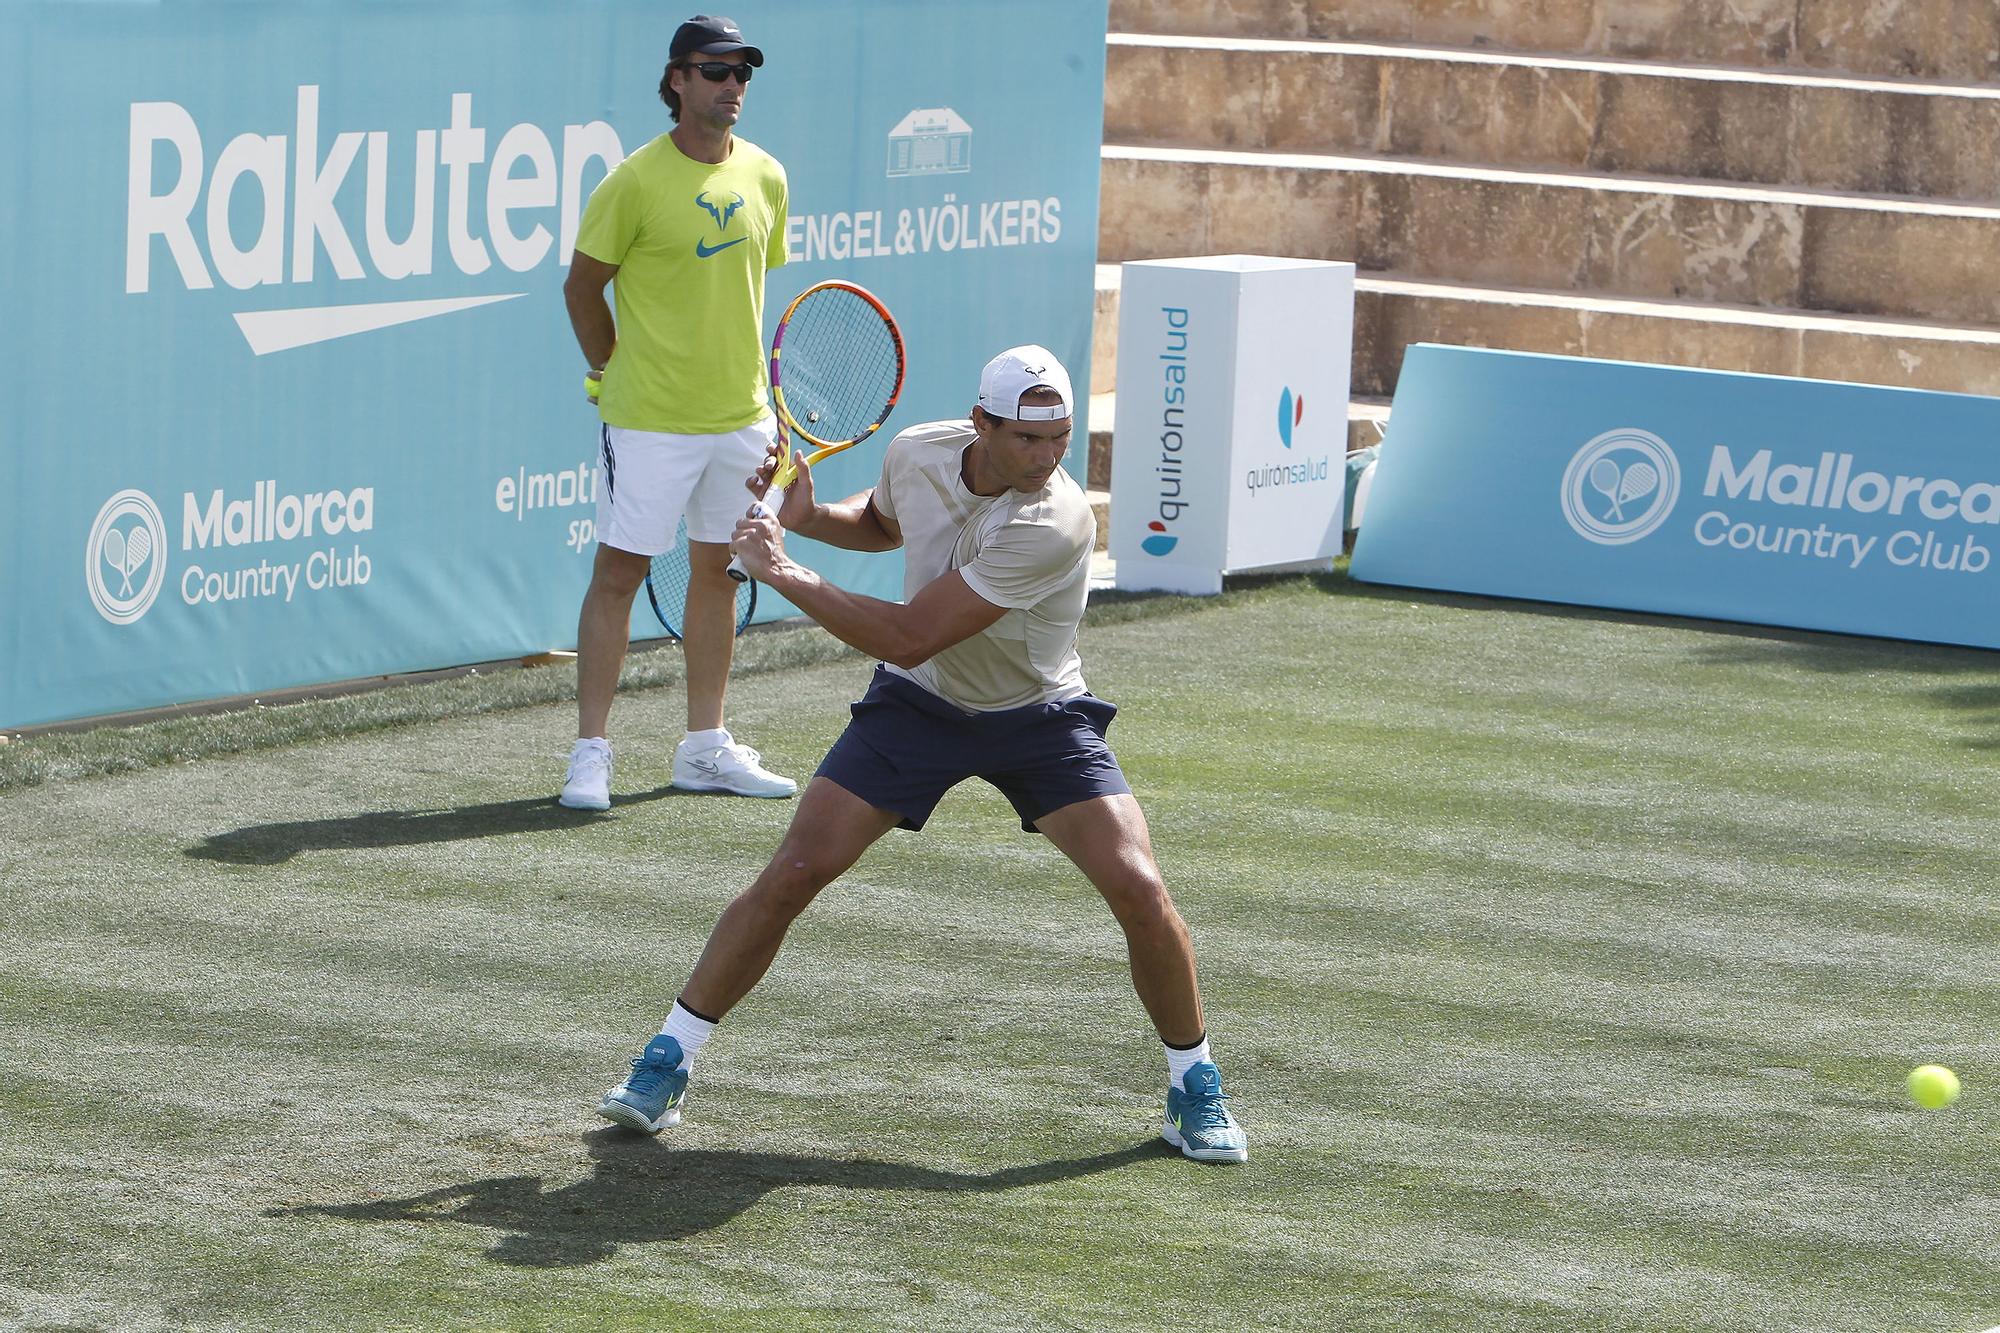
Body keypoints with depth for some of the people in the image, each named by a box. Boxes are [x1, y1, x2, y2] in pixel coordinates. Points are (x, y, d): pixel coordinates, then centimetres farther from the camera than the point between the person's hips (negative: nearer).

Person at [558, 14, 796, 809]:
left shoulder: (764, 178, 6)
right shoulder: (636, 182, -11)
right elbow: (583, 288, -2)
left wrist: (756, 388, 13)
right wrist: (614, 370, 1)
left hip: (739, 413, 6)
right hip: (650, 420, -6)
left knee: (718, 569, 12)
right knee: (618, 570, -4)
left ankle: (704, 748, 21)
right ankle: (591, 753, 0)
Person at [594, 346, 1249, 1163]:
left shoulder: (1054, 526, -33)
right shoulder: (917, 454, -14)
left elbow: (906, 638, -33)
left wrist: (783, 574, -26)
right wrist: (808, 519, -5)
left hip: (1038, 718, -3)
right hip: (918, 703, 3)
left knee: (1138, 889, -18)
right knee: (793, 873, -9)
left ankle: (1194, 1088, 5)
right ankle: (664, 1065, 4)